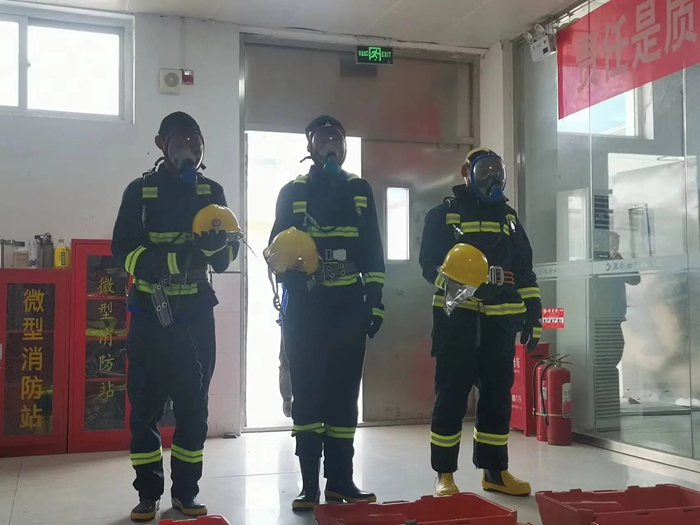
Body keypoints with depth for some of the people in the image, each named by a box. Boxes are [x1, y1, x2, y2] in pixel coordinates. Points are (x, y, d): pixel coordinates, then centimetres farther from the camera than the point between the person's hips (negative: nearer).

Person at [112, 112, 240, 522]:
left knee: (194, 402, 4)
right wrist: (171, 260, -23)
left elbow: (226, 257, 6)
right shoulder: (141, 190, 2)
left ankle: (187, 490, 15)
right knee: (146, 403, 1)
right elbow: (124, 250, -7)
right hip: (149, 313, -2)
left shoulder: (212, 191, 9)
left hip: (196, 314, 2)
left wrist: (217, 245, -17)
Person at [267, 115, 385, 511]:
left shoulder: (360, 191, 12)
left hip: (349, 308, 1)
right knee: (307, 392, 0)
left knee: (345, 391, 4)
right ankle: (310, 484, 6)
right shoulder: (293, 192, 8)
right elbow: (277, 248, 6)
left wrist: (375, 300, 3)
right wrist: (287, 268, -16)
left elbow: (373, 252, 10)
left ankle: (340, 479, 13)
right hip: (304, 307, -1)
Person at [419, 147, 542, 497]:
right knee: (451, 395, -2)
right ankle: (444, 474, 6)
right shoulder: (444, 214, 4)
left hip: (499, 321, 5)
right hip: (457, 318, -5)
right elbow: (430, 263, -5)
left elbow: (525, 272, 16)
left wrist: (533, 317, 9)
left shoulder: (508, 218, 18)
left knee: (498, 395, 9)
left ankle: (494, 470, 20)